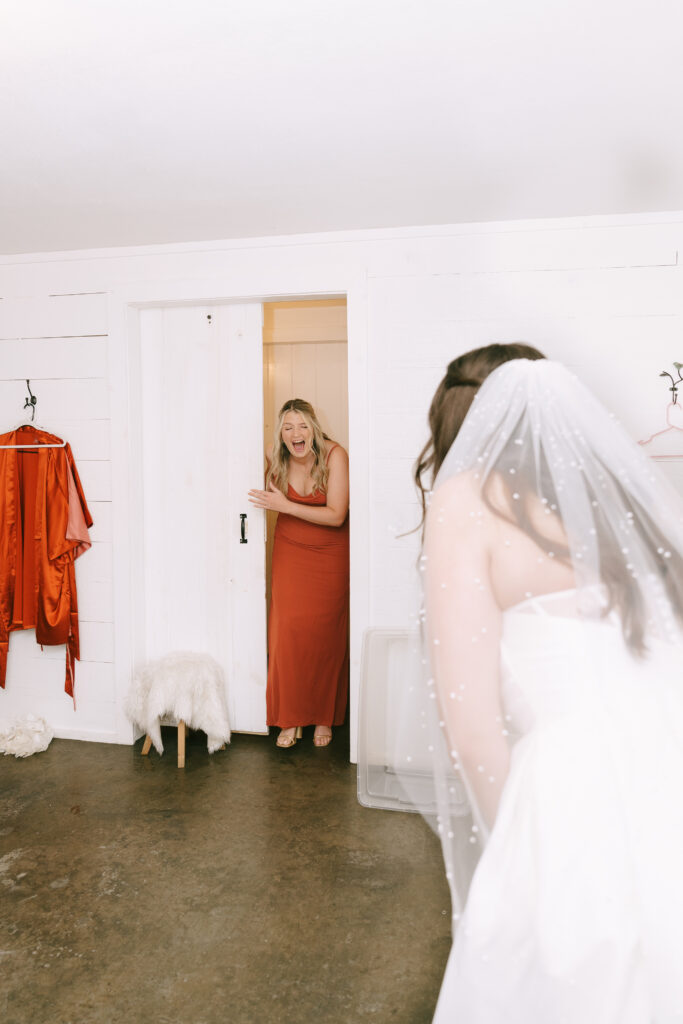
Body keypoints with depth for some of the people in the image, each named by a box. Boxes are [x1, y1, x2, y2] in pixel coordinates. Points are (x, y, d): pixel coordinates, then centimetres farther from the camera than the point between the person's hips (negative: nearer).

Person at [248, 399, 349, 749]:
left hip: (330, 553, -2)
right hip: (290, 550, 2)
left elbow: (336, 515, -23)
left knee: (326, 633, 2)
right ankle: (290, 719, 10)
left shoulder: (334, 455, -19)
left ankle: (324, 718, 18)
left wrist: (285, 505, -26)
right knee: (288, 630, -4)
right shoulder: (275, 459, -8)